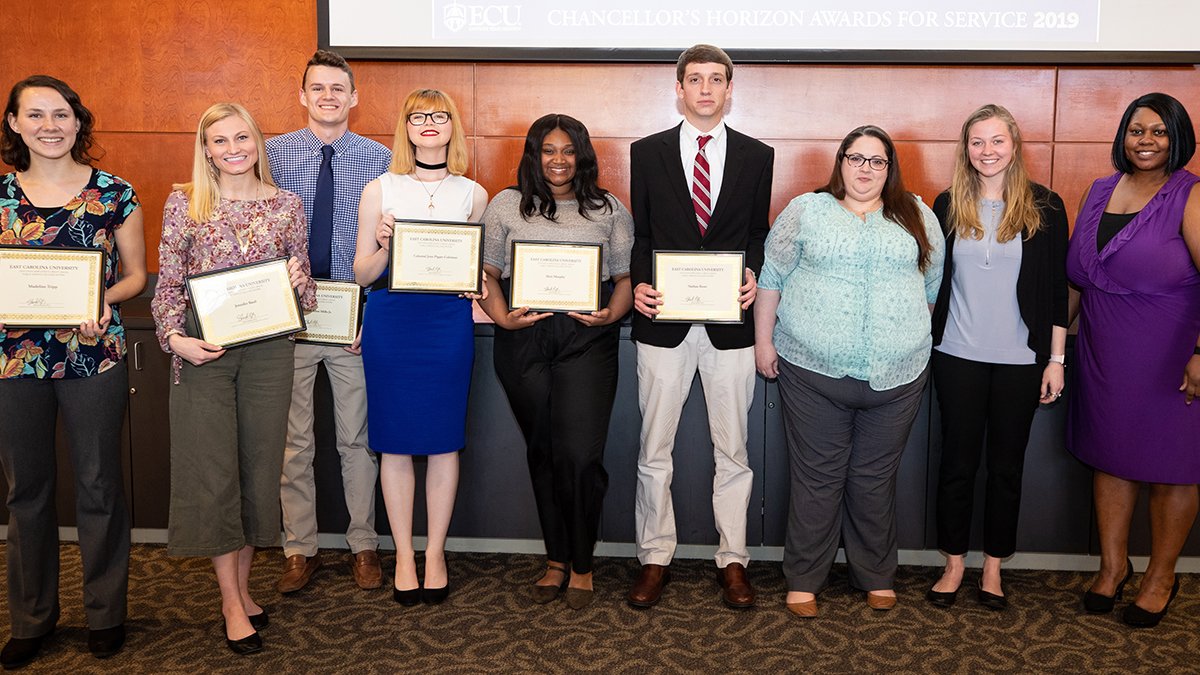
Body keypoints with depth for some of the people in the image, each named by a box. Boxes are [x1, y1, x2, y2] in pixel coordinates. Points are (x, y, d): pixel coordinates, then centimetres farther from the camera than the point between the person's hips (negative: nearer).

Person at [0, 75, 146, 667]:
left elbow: (135, 274, 5)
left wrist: (104, 300, -14)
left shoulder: (114, 194, 0)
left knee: (98, 486, 6)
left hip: (94, 357, -2)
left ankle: (105, 613, 22)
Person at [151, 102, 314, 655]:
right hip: (204, 351, -2)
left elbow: (303, 287, 13)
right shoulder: (184, 203, 4)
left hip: (268, 349, 2)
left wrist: (298, 281, -9)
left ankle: (241, 588, 23)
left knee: (259, 465, 7)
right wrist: (174, 337, -12)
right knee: (213, 470, -1)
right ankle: (232, 605, 10)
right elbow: (168, 283, 3)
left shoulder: (287, 205, 8)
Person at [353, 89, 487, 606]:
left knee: (444, 439, 4)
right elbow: (363, 274, 5)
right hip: (390, 322, 0)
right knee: (395, 441, 4)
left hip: (449, 321, 1)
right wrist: (384, 245, -14)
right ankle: (403, 555, 19)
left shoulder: (472, 194, 7)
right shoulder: (380, 191, 4)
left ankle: (436, 552, 19)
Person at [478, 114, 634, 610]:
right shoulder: (506, 205, 11)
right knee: (542, 452, 9)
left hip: (586, 341, -1)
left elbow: (626, 276, 9)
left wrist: (611, 314, -10)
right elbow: (486, 273, 10)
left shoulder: (608, 209, 11)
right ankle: (556, 559, 24)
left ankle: (581, 563, 10)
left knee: (580, 455, -9)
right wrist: (502, 317, -7)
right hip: (523, 341, 2)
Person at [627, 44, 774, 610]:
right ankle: (655, 558, 20)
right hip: (664, 321, 0)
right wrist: (638, 284, -10)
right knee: (654, 451, 6)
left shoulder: (756, 156, 8)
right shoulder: (647, 152, 7)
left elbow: (758, 233, 9)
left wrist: (753, 274, -10)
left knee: (732, 451, 9)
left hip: (730, 322, 0)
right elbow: (639, 233, 6)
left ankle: (732, 559, 22)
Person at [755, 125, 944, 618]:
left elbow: (933, 282, 15)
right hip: (813, 371, -1)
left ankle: (877, 576, 24)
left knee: (876, 479, 9)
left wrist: (916, 337, 13)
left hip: (896, 375, 2)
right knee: (817, 477, 4)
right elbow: (772, 276, 5)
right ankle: (804, 579, 16)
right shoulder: (805, 211, 5)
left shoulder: (916, 216, 10)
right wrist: (763, 340, 2)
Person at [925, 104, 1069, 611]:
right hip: (957, 358, 1)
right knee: (957, 461, 6)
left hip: (1019, 360, -1)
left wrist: (1056, 359, -2)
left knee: (1006, 464, 8)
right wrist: (923, 343, 6)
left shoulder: (1044, 208, -1)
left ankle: (993, 568, 22)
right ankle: (954, 565, 20)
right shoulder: (949, 205, 3)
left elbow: (1057, 289, 0)